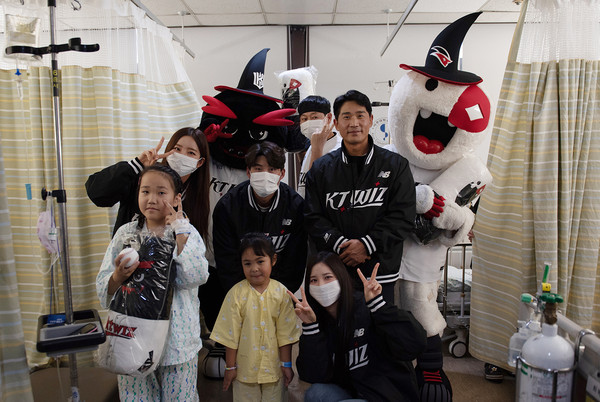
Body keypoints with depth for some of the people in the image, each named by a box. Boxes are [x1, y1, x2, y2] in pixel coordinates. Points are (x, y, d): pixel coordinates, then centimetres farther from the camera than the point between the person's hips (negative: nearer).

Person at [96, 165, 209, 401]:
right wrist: (119, 276, -21)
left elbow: (195, 278, -21)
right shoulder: (126, 233, 1)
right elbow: (103, 288, 1)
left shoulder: (187, 233, -5)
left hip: (177, 340, -1)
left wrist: (179, 231, -18)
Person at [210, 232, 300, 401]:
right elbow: (230, 334, -6)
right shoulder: (236, 293, -11)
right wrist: (230, 367, -3)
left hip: (274, 367, 1)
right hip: (245, 368, -1)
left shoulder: (281, 292, -7)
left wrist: (287, 365, 0)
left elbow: (285, 333, -2)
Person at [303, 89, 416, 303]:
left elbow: (403, 216, -5)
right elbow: (313, 218, 2)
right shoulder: (320, 169, 6)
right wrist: (339, 243, -14)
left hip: (380, 272, 0)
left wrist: (366, 244, -14)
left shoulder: (395, 165, 2)